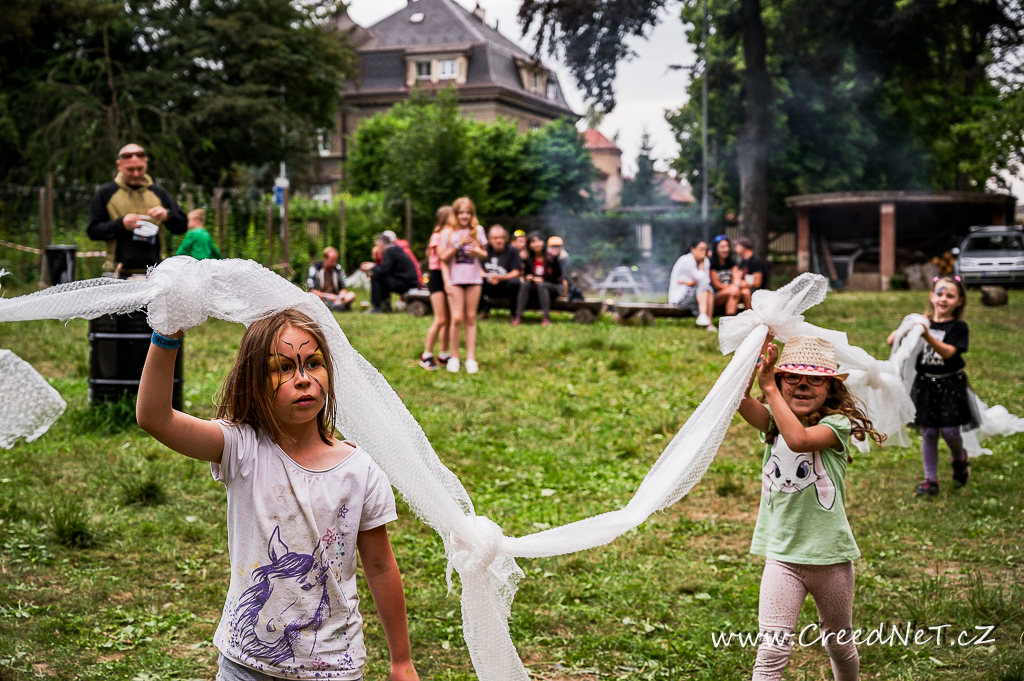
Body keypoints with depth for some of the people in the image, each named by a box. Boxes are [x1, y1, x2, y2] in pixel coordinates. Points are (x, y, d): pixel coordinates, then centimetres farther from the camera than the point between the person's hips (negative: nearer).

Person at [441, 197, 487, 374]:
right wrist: (459, 244, -15)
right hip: (455, 279, -2)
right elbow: (444, 258, -2)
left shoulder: (477, 230, 7)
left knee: (470, 318, 4)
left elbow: (484, 253, 14)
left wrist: (478, 252, -9)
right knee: (457, 318, -9)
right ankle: (454, 357, 4)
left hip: (474, 278, 2)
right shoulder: (448, 232, 2)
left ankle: (471, 358, 6)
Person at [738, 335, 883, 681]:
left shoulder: (836, 424, -11)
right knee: (772, 650, -11)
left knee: (839, 646, 20)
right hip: (782, 555, 2)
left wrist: (770, 389, -28)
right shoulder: (774, 421, 2)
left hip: (830, 555, -1)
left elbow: (799, 439, -31)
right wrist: (757, 356, -30)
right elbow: (739, 399, -18)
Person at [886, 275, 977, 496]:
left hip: (950, 385, -3)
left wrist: (928, 336, -36)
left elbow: (948, 352, -22)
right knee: (928, 433, 6)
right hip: (925, 384, 3)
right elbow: (890, 341, -2)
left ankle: (959, 458, 32)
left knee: (950, 431, -3)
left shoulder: (958, 327, -5)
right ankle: (930, 480, 16)